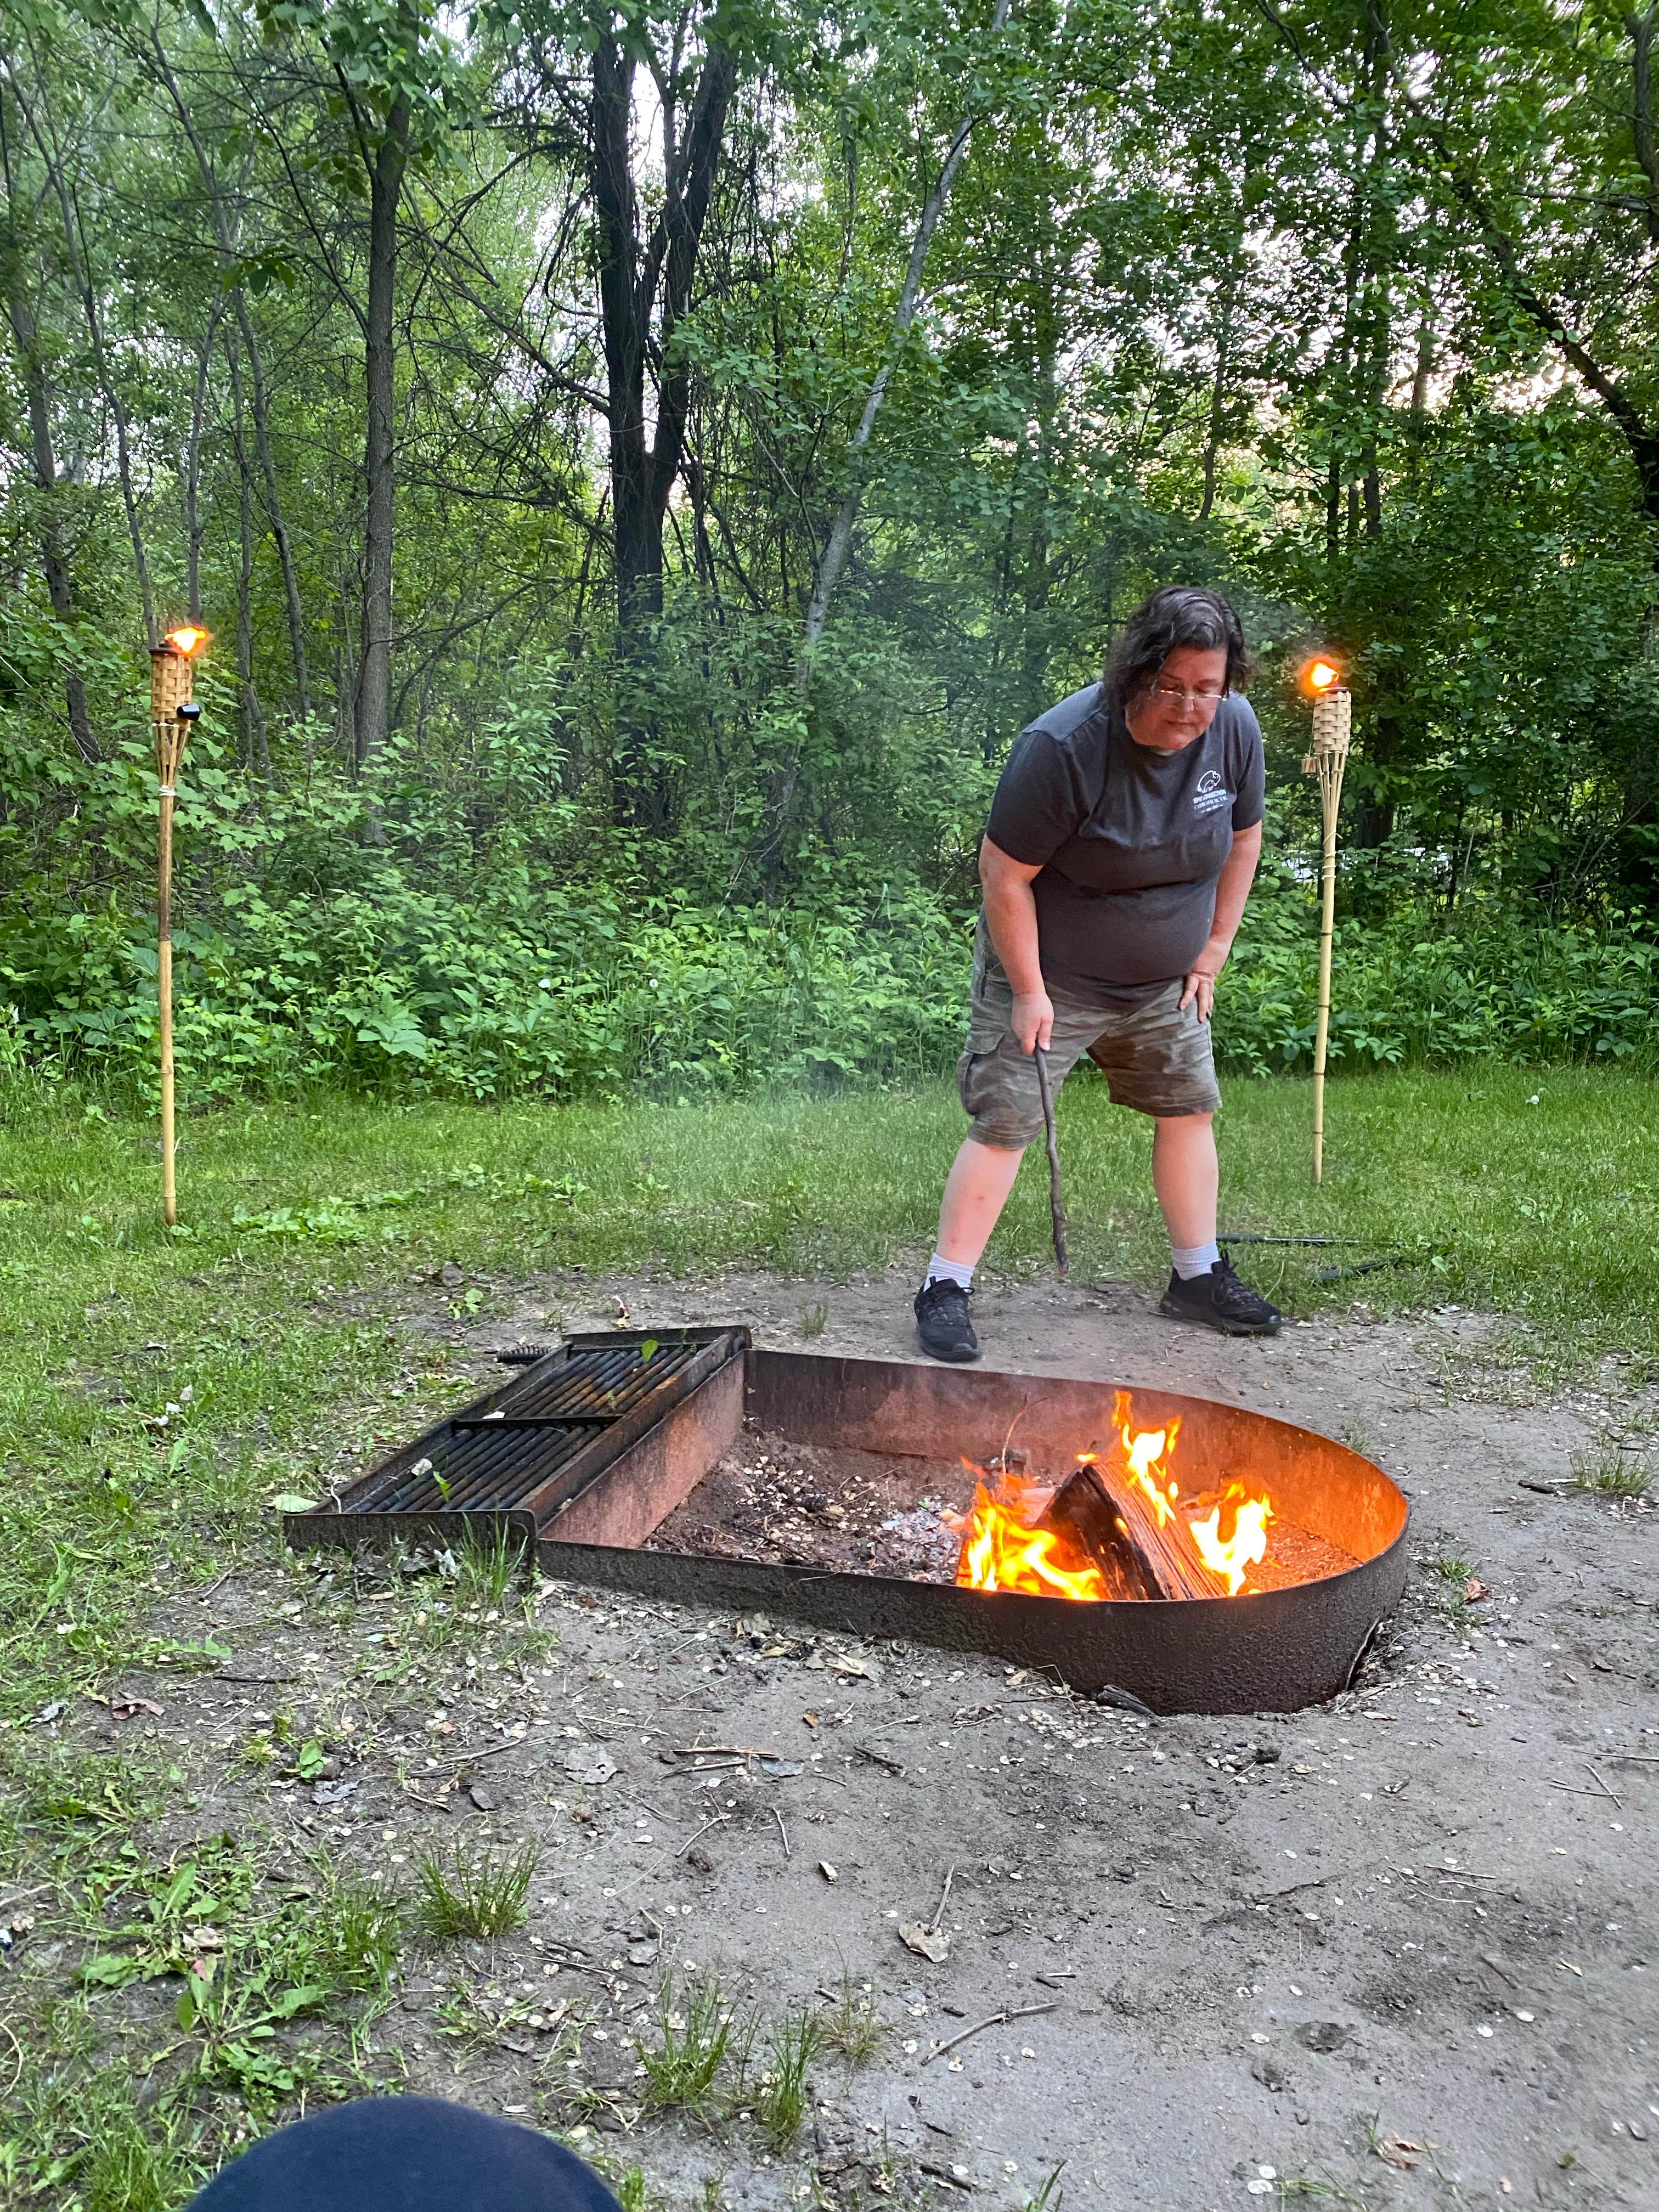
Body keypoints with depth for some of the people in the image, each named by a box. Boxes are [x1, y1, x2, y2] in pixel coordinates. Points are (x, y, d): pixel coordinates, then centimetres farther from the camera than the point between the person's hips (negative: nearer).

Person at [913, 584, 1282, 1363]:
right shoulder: (1063, 747, -28)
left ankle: (1198, 1277, 28)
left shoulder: (1234, 729, -9)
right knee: (1005, 1123, -8)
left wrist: (1212, 951, 5)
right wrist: (1029, 991, -19)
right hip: (1050, 975, -6)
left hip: (1164, 983, 6)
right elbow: (1004, 874, -22)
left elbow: (1243, 840, 7)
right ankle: (946, 1289, 3)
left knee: (1188, 1111, 11)